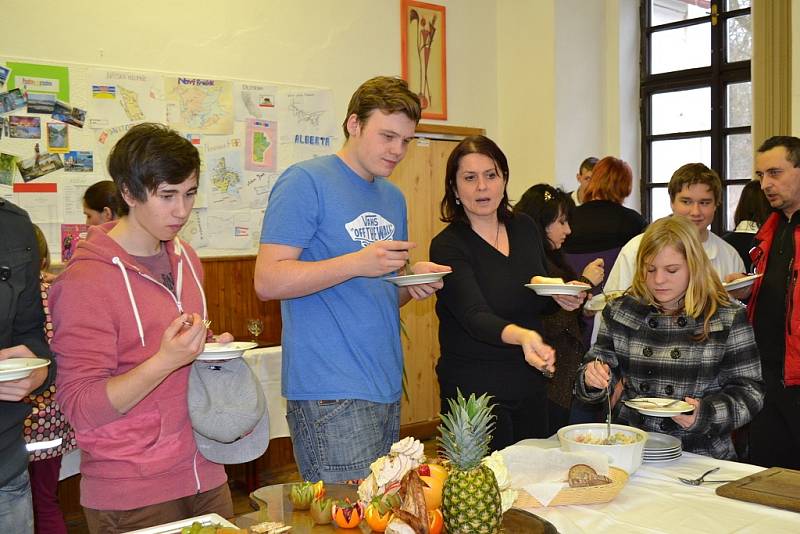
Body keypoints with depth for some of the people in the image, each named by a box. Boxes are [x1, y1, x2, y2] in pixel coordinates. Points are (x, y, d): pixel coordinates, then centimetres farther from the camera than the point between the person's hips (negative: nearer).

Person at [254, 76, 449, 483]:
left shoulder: (393, 197, 17)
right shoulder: (306, 182, -7)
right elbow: (268, 281, -14)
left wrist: (414, 283, 2)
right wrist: (357, 263, -22)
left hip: (387, 388, 8)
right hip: (331, 393, -8)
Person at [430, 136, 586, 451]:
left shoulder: (525, 229, 3)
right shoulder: (448, 247, -15)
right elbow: (475, 316, -28)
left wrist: (563, 300, -7)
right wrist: (521, 336, -46)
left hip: (530, 387, 6)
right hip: (474, 392, -6)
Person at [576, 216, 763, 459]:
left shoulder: (727, 317, 1)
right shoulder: (621, 311, 8)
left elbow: (749, 391, 2)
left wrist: (705, 413, -15)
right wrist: (592, 377, -10)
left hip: (703, 455, -2)